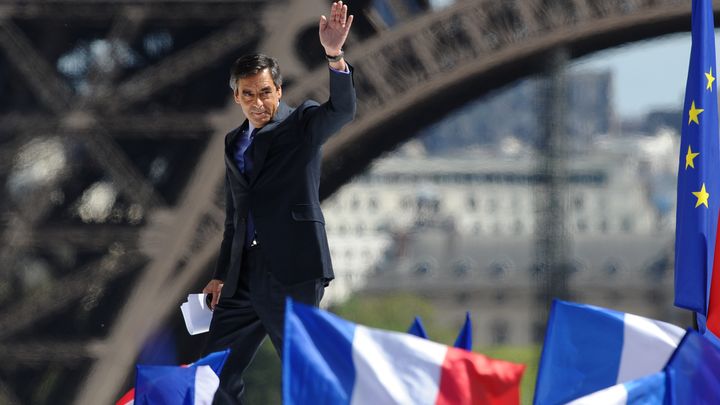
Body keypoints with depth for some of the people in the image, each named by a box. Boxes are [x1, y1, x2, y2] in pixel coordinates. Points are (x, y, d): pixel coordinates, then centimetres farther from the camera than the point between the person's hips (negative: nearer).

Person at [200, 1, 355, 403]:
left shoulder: (301, 124, 0)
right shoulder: (234, 142, 19)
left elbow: (343, 109, -21)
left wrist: (335, 55, -37)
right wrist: (222, 275, 23)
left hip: (292, 270, -7)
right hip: (245, 274, 7)